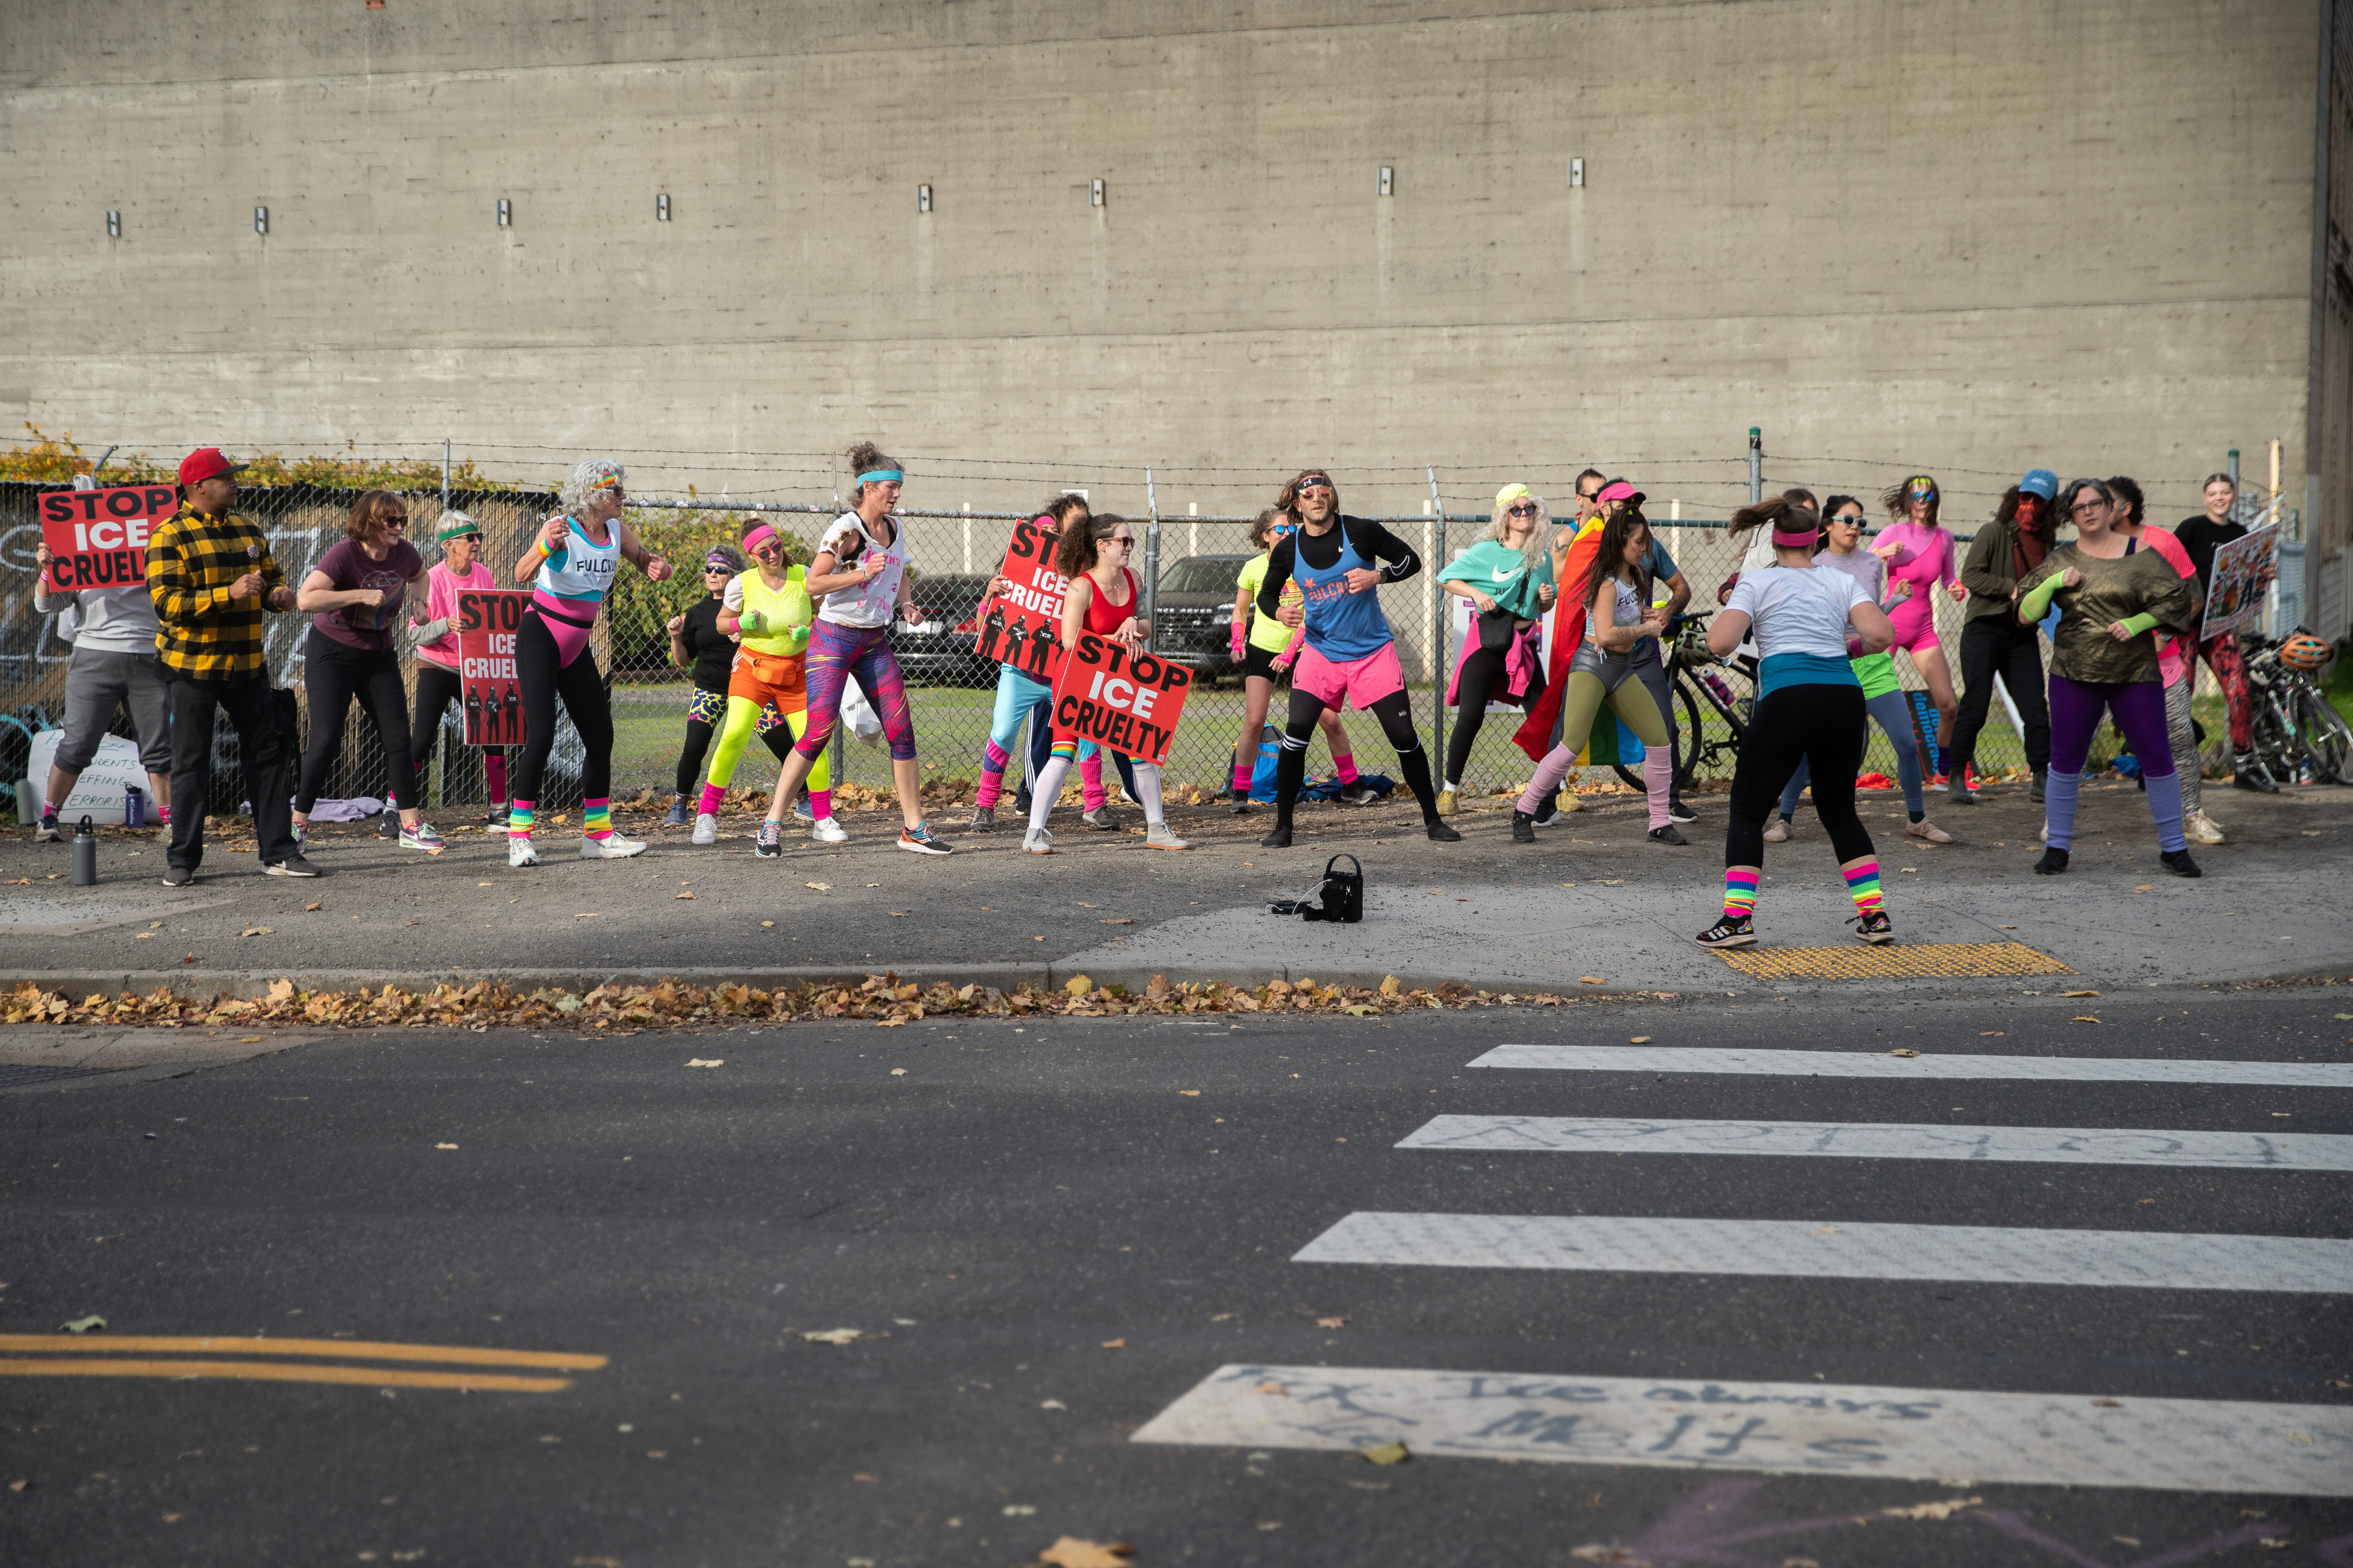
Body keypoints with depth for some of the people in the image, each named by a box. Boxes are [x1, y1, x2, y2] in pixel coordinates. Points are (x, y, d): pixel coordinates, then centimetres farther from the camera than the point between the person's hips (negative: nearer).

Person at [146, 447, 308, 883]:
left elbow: (272, 577, 23)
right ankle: (182, 859, 8)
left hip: (247, 663, 6)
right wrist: (229, 593, -26)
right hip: (194, 665, -6)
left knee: (267, 754, 5)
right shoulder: (170, 537, -9)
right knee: (191, 763, 0)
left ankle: (278, 852, 11)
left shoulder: (249, 531, 11)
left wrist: (278, 594, -2)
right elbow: (167, 602, -18)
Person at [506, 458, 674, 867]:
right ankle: (518, 838, -14)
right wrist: (546, 548, -50)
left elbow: (646, 560, 18)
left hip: (577, 647, 7)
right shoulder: (561, 528, -18)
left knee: (600, 735, 8)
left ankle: (598, 835, 18)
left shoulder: (617, 531, 1)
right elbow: (522, 575, -30)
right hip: (540, 638, -7)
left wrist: (658, 567, -7)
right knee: (541, 735, -17)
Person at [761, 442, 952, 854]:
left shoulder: (894, 529, 8)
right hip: (834, 638, -7)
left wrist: (907, 603, 6)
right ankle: (773, 819, -2)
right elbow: (812, 583, -17)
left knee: (902, 731, 1)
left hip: (875, 642, 7)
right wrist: (861, 574, -24)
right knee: (819, 731, -12)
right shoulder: (846, 530, -14)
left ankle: (914, 827, 8)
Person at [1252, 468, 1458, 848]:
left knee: (1404, 735, -2)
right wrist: (1280, 612, -12)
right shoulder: (1288, 549, -3)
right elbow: (1266, 594, 11)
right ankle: (1283, 826, -2)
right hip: (1320, 651, 1)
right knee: (1296, 734, -13)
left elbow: (1411, 560, 0)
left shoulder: (1361, 531, -8)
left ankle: (1432, 820, 15)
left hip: (1374, 650, -1)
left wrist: (1376, 577, -17)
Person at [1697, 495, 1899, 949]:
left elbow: (1720, 644, -5)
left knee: (1748, 810, 8)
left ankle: (1738, 917, -5)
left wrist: (1724, 610, 16)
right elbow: (1881, 635, 1)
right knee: (1840, 810, 21)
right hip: (1844, 696, 4)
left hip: (1787, 699, -3)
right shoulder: (1841, 582, 15)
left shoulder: (1757, 582, 7)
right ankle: (1874, 914, 14)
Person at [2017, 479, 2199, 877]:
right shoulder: (2061, 560, 6)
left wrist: (2136, 624, -12)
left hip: (2135, 673, -1)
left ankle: (2174, 848, 10)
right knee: (2065, 759, 3)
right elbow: (2025, 614, 4)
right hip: (2074, 674, 1)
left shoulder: (2140, 555, 1)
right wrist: (2052, 583, -12)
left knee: (2157, 758, 0)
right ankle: (2056, 848, 12)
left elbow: (2177, 598, 2)